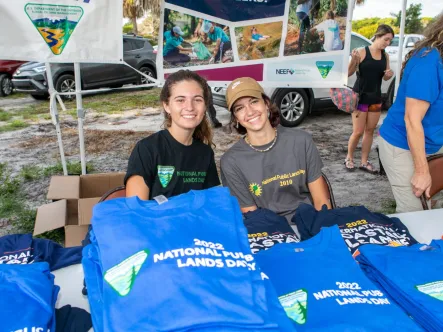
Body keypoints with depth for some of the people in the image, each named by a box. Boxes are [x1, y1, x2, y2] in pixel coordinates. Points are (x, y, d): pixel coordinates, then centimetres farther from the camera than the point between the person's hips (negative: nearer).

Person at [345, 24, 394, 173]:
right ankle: (349, 158, 18)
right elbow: (349, 73, -11)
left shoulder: (385, 56, 5)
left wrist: (389, 75, -7)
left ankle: (364, 162, 18)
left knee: (370, 131, 8)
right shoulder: (362, 52, -11)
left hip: (376, 99, 5)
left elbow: (384, 77, 15)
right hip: (360, 97, -5)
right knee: (358, 132, -3)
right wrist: (353, 60, -29)